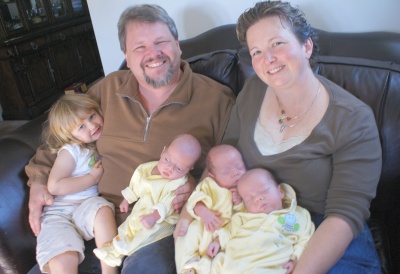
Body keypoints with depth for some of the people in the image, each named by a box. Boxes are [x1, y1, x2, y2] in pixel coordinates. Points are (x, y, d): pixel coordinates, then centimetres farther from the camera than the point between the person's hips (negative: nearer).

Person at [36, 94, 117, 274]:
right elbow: (54, 186, -15)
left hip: (86, 207, 4)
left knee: (103, 209, -31)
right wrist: (92, 178, -11)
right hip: (59, 213, -4)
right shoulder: (71, 151, -6)